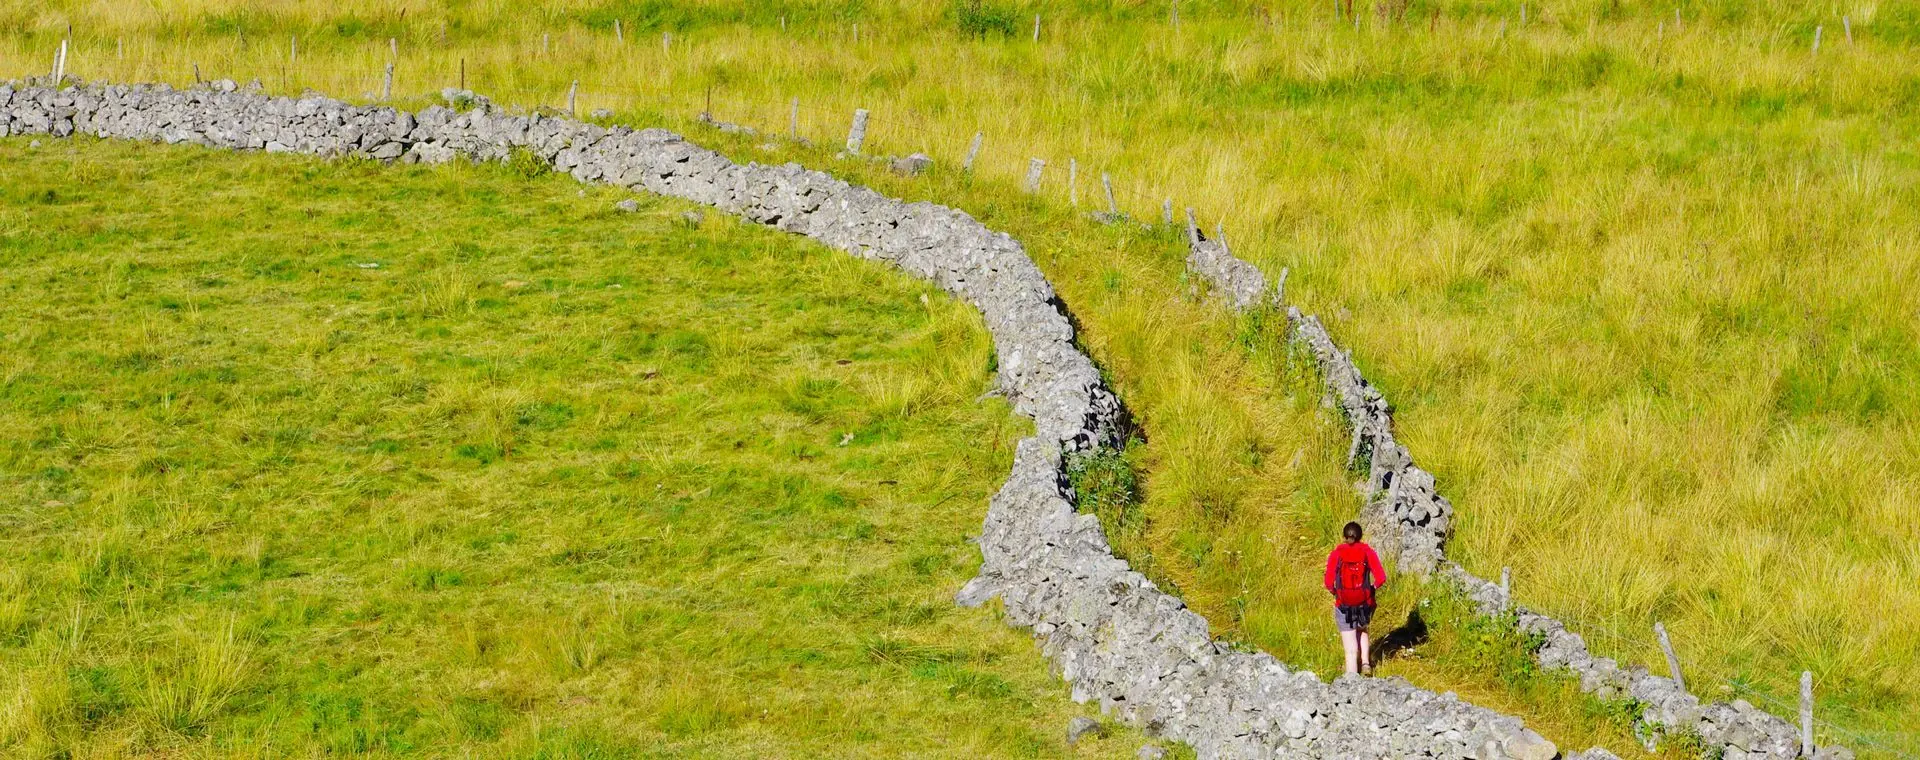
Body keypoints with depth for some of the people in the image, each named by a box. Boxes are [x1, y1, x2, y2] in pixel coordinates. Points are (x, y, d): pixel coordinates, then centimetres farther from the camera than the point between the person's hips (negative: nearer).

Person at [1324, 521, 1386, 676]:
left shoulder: (1336, 553, -5)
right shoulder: (1367, 552, -4)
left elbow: (1329, 583, -12)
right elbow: (1381, 578, -11)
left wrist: (1335, 592, 8)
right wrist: (1372, 588, 8)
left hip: (1344, 604, -1)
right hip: (1364, 603, 1)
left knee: (1351, 650, 5)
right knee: (1362, 630, 34)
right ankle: (1365, 663, 19)